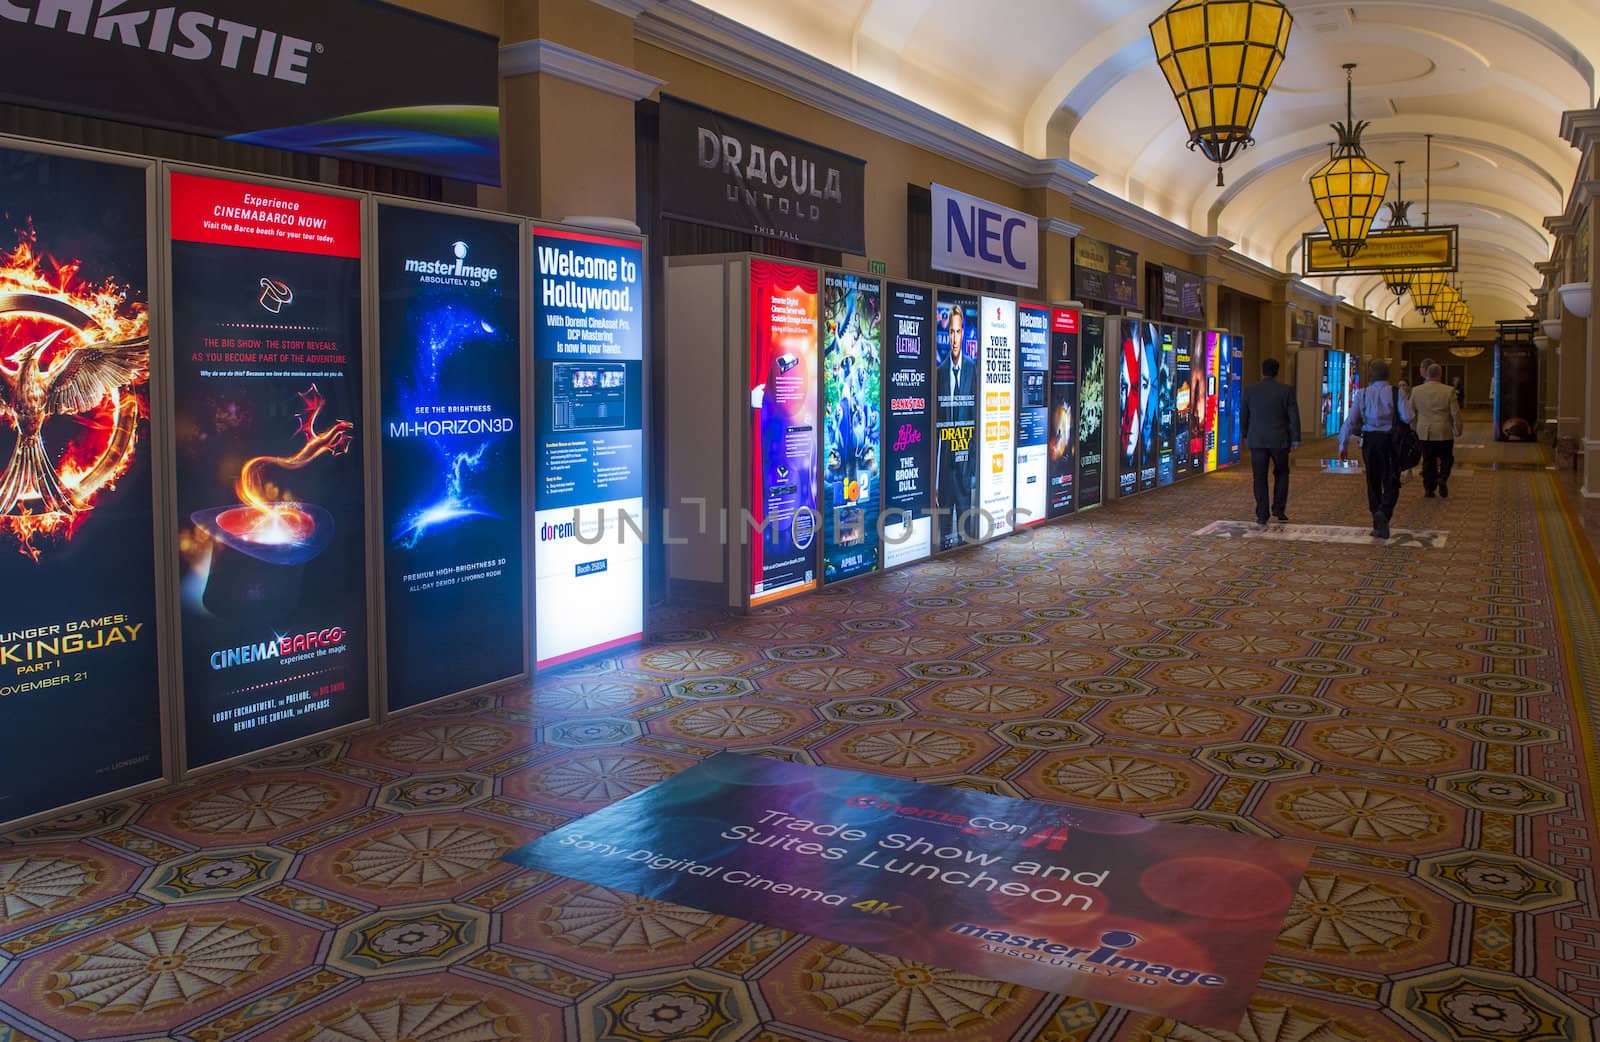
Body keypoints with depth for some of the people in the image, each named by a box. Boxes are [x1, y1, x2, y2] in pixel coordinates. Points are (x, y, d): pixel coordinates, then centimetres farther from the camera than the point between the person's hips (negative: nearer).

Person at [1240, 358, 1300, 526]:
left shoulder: (1250, 390, -2)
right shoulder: (1286, 390, -5)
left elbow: (1243, 416, 5)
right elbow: (1294, 416, -5)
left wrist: (1246, 435, 18)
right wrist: (1295, 439, 2)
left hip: (1257, 440, 0)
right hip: (1279, 440, 0)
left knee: (1260, 478, 4)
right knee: (1281, 474, 18)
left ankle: (1262, 515, 3)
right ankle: (1279, 509, 13)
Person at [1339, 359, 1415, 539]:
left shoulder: (1363, 394, 0)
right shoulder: (1396, 392, -6)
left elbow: (1351, 420, -1)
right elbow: (1408, 418, -12)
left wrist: (1344, 445, 5)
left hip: (1369, 440, 2)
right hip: (1390, 440, -2)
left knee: (1373, 482, 12)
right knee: (1391, 482, 3)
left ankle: (1378, 525, 18)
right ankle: (1384, 512, -25)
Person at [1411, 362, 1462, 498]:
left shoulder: (1416, 391, -1)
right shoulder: (1449, 391, -8)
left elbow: (1411, 411, 8)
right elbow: (1456, 414, -6)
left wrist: (1414, 428, 21)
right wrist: (1458, 431, 6)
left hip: (1424, 433, 2)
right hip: (1444, 432, -2)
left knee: (1428, 461, 8)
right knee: (1446, 458, 13)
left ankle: (1428, 489, 8)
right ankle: (1442, 477, -11)